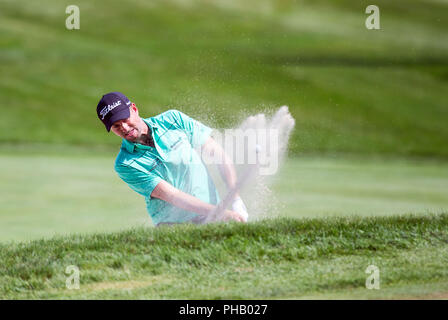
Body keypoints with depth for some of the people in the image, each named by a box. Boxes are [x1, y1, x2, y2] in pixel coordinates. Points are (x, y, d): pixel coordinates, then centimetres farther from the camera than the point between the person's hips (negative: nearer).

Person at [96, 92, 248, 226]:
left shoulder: (173, 119, 2)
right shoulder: (125, 165, -7)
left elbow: (218, 154, 7)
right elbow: (170, 194, -17)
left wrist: (235, 195, -5)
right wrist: (219, 212, -26)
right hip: (173, 224, -2)